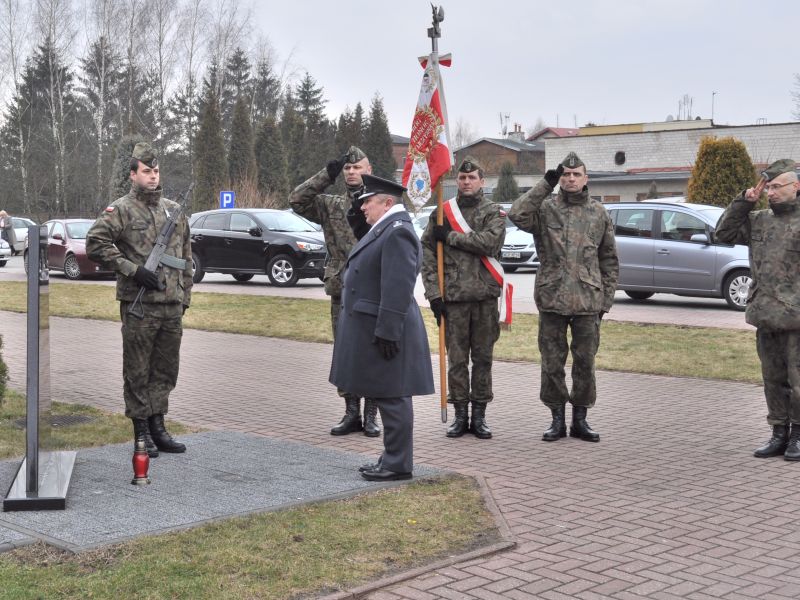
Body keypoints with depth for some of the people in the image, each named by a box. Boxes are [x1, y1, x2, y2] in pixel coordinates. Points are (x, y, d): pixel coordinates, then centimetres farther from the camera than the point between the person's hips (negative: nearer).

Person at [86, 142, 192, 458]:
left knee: (166, 369, 10)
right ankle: (141, 432, 10)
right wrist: (132, 269, -15)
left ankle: (158, 426, 21)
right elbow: (95, 243, -12)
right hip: (138, 304, -5)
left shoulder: (174, 210, 15)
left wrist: (185, 295, 16)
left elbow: (186, 257, 20)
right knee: (138, 371, 2)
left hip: (172, 305, 5)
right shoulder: (121, 210, -3)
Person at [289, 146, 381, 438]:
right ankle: (351, 412, 18)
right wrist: (327, 174, -7)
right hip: (342, 292, 3)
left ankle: (371, 414, 11)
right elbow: (297, 200, -3)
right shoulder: (331, 205, 9)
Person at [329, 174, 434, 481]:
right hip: (372, 329, 10)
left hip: (383, 331, -10)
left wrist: (387, 332, -24)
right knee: (387, 397, 15)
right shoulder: (384, 228, 16)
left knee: (391, 397, -3)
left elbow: (398, 287, -23)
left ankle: (398, 465, 4)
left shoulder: (397, 232, -17)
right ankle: (392, 458, 23)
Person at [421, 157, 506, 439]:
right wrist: (433, 292, -6)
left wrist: (451, 236, -11)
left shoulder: (494, 212, 4)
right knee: (457, 358, 4)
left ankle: (479, 415, 15)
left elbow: (489, 242, -16)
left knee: (483, 357, 6)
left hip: (485, 297, 0)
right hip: (453, 298, 0)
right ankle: (460, 414, 14)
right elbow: (427, 253, 2)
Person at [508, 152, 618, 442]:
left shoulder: (599, 213, 9)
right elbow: (517, 214, -19)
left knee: (585, 363, 7)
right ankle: (558, 419, 18)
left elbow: (609, 261, 12)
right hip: (551, 299, -1)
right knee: (552, 363, 5)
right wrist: (545, 184, -14)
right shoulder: (545, 209, 3)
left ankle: (580, 419, 20)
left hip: (588, 301, 1)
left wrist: (606, 298, 6)